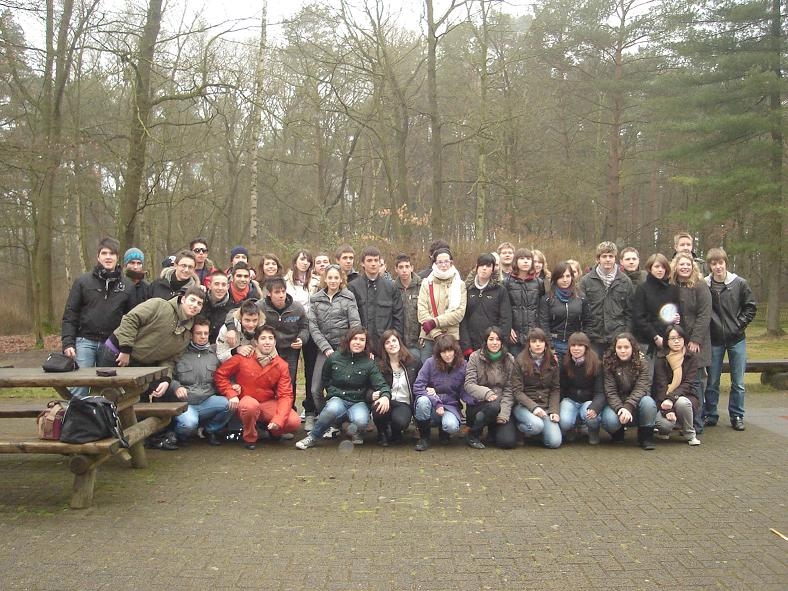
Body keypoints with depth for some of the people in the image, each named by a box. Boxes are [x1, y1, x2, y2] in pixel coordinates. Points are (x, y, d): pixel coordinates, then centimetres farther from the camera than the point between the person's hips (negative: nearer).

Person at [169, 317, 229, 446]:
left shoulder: (213, 355, 15)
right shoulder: (180, 354, 1)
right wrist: (176, 386, -18)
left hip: (207, 401, 4)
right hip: (184, 403, -4)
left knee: (228, 403, -25)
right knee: (189, 423, -35)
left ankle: (211, 430, 4)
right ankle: (177, 435, 5)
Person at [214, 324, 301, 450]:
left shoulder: (282, 365, -5)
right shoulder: (243, 358, -9)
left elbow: (285, 395, -8)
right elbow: (220, 374, 0)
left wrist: (278, 420, -23)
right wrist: (231, 394, -14)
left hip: (269, 403, 2)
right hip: (247, 400, -2)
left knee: (294, 421, -22)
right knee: (250, 405, -39)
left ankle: (271, 430, 13)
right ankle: (250, 438, -8)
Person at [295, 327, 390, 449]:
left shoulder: (369, 364, 2)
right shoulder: (334, 359, 5)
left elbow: (381, 384, -10)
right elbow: (325, 380, 22)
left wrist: (385, 396, -31)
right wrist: (333, 392, 7)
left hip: (358, 402, 0)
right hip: (338, 399, 0)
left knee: (361, 421, -34)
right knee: (333, 409, -37)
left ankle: (356, 432, 6)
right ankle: (312, 437, -14)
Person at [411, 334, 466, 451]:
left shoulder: (463, 366, -5)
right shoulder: (430, 363, -9)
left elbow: (464, 392, -3)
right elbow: (417, 387, -12)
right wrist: (436, 403, -22)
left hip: (450, 406, 0)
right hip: (432, 405, 0)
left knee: (451, 426, -33)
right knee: (423, 400, -36)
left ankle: (443, 430, 9)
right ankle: (424, 437, -9)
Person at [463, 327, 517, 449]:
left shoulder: (509, 360, 4)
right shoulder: (475, 357, -2)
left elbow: (509, 390, 0)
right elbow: (469, 385, -9)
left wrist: (504, 413, -12)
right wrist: (487, 393, -27)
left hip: (501, 407, 2)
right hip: (477, 404, -2)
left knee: (508, 441, -18)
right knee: (494, 406, -36)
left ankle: (493, 427, 18)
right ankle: (473, 434, -9)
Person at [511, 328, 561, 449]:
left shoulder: (552, 362, 7)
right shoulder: (520, 361, -5)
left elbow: (555, 389, 7)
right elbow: (517, 391, -8)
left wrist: (554, 410, -7)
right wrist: (533, 407, -20)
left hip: (545, 406, 3)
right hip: (523, 405, -3)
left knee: (555, 442, -16)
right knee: (537, 425, -35)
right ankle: (518, 427, -1)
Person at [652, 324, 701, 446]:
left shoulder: (692, 357, -2)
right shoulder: (660, 360, -3)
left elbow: (688, 384, -11)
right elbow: (661, 386, -12)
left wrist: (671, 398, -27)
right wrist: (668, 410, -26)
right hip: (664, 400, -1)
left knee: (682, 403, -36)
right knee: (664, 423, -31)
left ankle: (689, 434, -8)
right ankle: (665, 430, 10)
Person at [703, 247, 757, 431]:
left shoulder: (739, 284, -5)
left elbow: (751, 307, 3)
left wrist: (740, 324, -5)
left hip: (737, 340, 1)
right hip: (715, 340, 0)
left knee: (738, 382, 7)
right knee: (712, 382, 8)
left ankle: (737, 416, 18)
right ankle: (710, 415, 19)